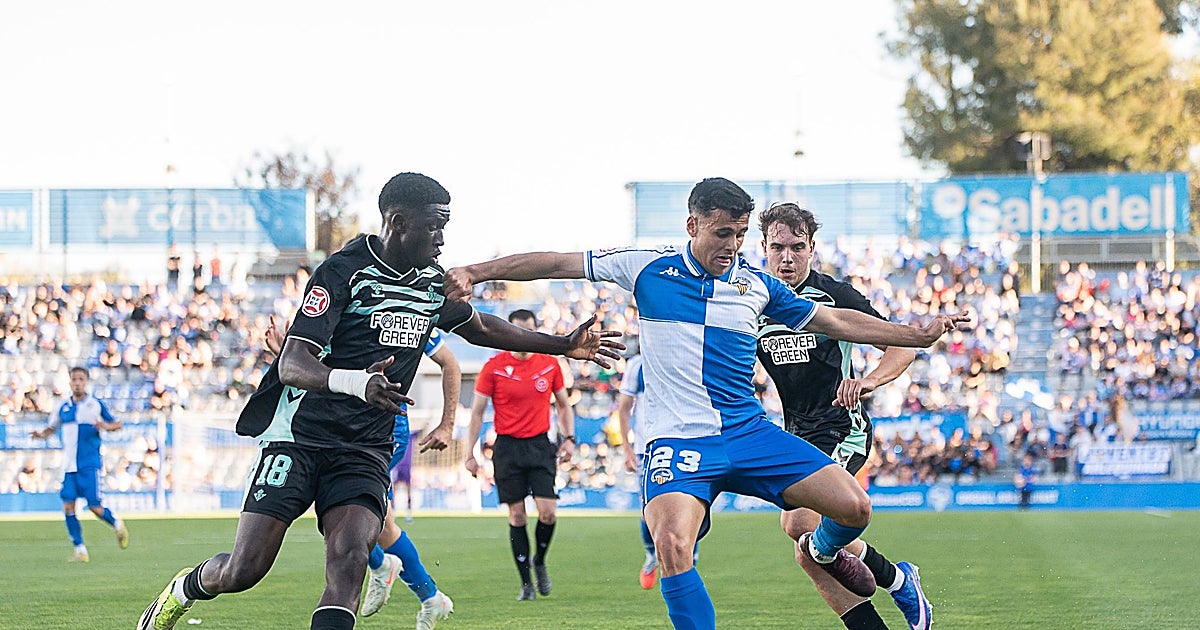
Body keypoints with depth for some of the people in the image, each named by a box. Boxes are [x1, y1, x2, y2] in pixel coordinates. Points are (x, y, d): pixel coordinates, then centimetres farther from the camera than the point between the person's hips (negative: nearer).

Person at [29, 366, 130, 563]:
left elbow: (117, 424, 7)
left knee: (95, 507, -8)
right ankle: (80, 550, 2)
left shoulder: (96, 405, -1)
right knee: (68, 506, -6)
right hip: (69, 465, 4)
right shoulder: (63, 407, 8)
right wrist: (41, 434, -2)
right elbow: (51, 428, 19)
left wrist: (105, 426, -15)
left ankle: (117, 525, 23)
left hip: (89, 464, -4)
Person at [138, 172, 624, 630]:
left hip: (364, 452, 5)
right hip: (300, 436, -5)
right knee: (244, 570, -7)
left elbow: (478, 328, 29)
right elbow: (292, 364, -24)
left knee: (349, 558, -21)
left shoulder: (433, 281, 7)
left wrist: (562, 345, 27)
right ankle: (187, 587, 26)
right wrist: (355, 381, -43)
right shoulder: (343, 272, -15)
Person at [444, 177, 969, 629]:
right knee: (672, 546, -31)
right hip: (678, 441, -3)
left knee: (855, 507, -8)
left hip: (750, 432, 3)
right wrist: (473, 272, -3)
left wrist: (919, 334, 17)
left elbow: (832, 321, 19)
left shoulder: (757, 285, 8)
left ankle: (823, 550, 30)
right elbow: (558, 264, 3)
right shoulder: (647, 268, 1)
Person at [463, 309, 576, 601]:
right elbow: (477, 411, 1)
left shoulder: (549, 364, 4)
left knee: (548, 512, -10)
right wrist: (470, 453, -2)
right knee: (517, 516, -1)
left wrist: (568, 438, 4)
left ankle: (540, 561, 18)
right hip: (507, 448, -1)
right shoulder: (494, 367, -3)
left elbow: (563, 404, 16)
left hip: (540, 445, 1)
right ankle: (526, 583, 7)